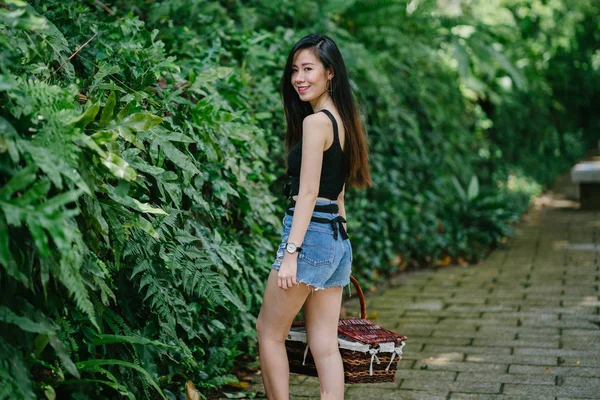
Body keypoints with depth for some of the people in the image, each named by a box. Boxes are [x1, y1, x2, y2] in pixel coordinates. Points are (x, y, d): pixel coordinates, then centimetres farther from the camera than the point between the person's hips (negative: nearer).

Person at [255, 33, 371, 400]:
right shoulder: (343, 120, 14)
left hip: (312, 234, -9)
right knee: (325, 343, 10)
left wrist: (290, 252, -18)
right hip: (339, 239, 9)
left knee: (270, 332, 8)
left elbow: (307, 193, -18)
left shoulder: (315, 122, -13)